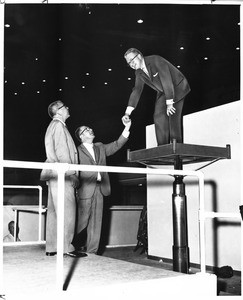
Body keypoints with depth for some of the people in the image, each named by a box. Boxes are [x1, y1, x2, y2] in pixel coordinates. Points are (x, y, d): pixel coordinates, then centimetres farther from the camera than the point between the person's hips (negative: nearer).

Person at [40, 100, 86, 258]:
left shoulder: (55, 125, 25)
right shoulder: (58, 125, -4)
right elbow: (62, 153, -15)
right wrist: (71, 173, -18)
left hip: (55, 175, 10)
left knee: (54, 211, 8)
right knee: (67, 211, -10)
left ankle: (51, 248, 10)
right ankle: (66, 247, -9)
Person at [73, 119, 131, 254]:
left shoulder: (100, 147, 17)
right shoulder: (78, 150, -2)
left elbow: (116, 145, 9)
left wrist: (127, 128, 0)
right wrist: (97, 175, -9)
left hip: (99, 190, 5)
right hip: (85, 191, -5)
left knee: (96, 222, 5)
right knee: (82, 221, 0)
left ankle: (92, 251, 10)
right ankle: (71, 244, 22)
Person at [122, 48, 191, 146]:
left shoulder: (155, 60, -24)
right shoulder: (138, 73, -1)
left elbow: (166, 80, -28)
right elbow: (137, 90, -2)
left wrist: (169, 103, -31)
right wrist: (127, 112, -12)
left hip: (177, 87, -7)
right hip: (163, 92, 7)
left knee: (173, 115, -21)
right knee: (159, 117, -8)